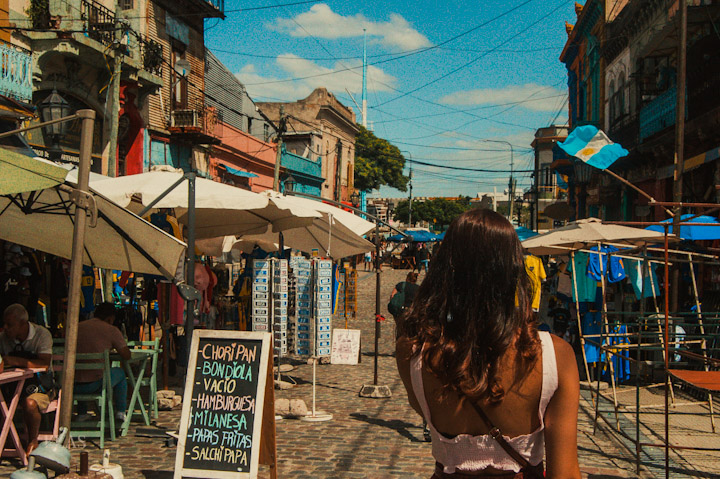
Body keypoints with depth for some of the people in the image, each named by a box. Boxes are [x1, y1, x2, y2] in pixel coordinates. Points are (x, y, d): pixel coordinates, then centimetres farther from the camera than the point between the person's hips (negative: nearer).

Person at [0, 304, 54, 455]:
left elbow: (45, 364, -20)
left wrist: (17, 361, -28)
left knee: (30, 403, -35)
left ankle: (33, 441, -10)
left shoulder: (42, 334, -9)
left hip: (39, 383, -4)